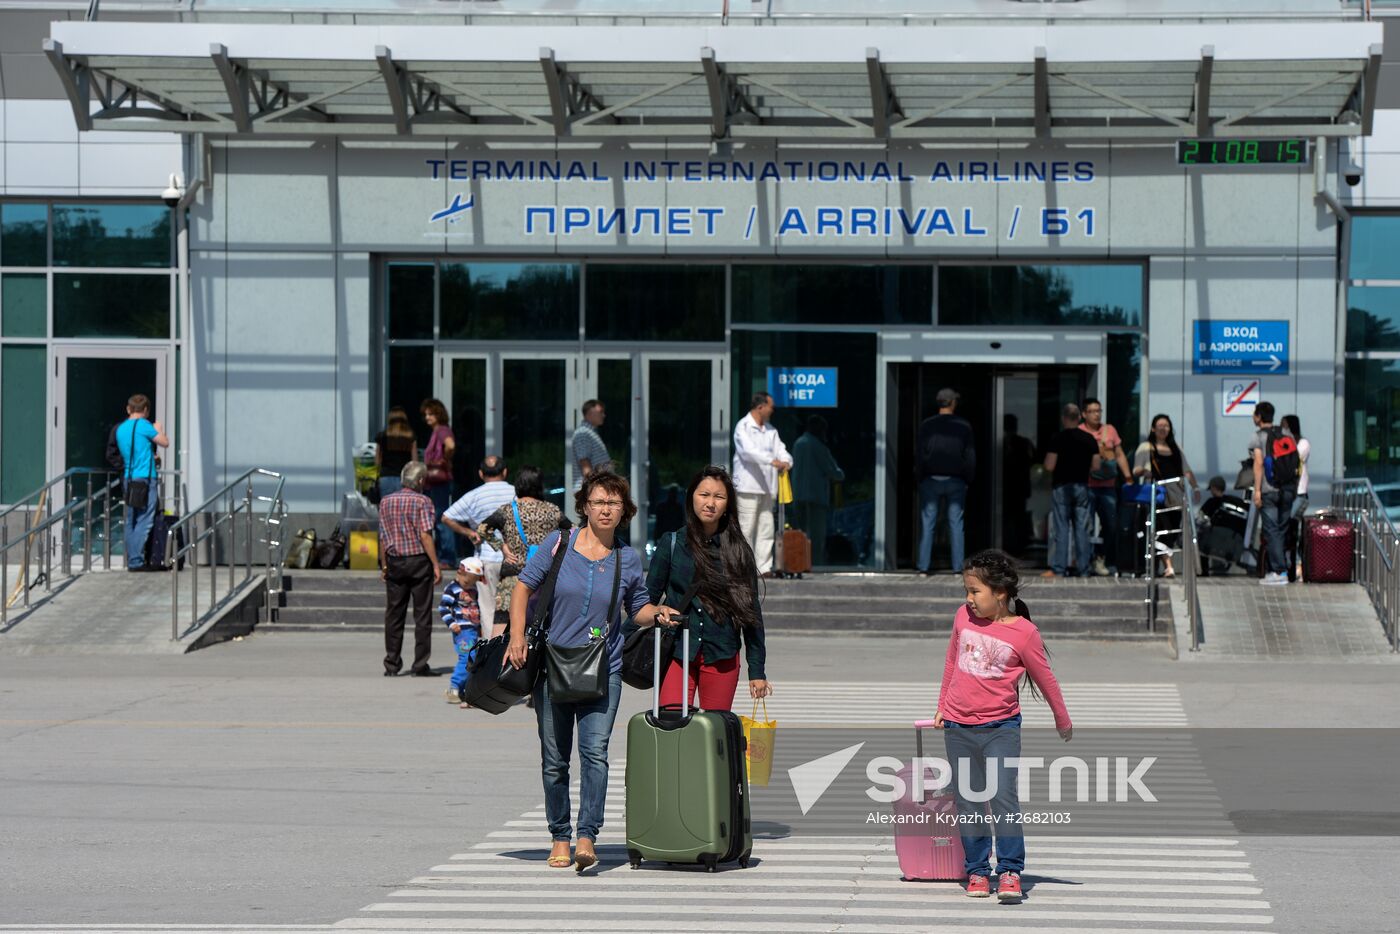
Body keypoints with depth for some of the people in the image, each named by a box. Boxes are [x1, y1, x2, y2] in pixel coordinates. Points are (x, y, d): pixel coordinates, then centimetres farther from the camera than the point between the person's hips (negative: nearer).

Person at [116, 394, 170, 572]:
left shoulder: (120, 429, 14)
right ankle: (137, 561, -10)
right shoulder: (143, 425, -9)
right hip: (145, 479, -8)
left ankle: (132, 560, 11)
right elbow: (164, 443, -7)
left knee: (132, 522, 10)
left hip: (128, 479, 8)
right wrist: (158, 430, 14)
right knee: (144, 521, -6)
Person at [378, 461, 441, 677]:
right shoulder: (422, 501, -8)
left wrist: (384, 565, 16)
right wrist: (436, 565, -11)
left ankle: (391, 665, 8)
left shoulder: (386, 502, 6)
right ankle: (420, 665, -1)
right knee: (422, 615, 1)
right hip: (419, 561, -4)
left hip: (394, 562, 4)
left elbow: (383, 537, 8)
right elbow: (425, 535, -14)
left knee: (394, 615, 9)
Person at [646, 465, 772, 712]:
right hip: (676, 653, -1)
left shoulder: (738, 552, 6)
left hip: (722, 657, 1)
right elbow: (648, 599, 8)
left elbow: (751, 611, 9)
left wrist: (757, 670, 7)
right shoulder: (671, 544, 4)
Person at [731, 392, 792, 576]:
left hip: (767, 487, 7)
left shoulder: (770, 430, 18)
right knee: (746, 528, -6)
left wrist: (786, 461, -14)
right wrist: (773, 461, -31)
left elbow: (779, 448, 9)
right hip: (748, 486, -7)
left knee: (766, 529, 6)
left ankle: (764, 567, 8)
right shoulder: (743, 427, -6)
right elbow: (750, 450, -21)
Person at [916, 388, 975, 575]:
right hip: (956, 480, 1)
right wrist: (968, 479, 9)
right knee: (956, 523, 3)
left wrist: (921, 479, 3)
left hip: (931, 479, 0)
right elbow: (970, 456, 1)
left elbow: (921, 454, -3)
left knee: (927, 524, 1)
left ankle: (923, 565, -3)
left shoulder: (927, 425, -1)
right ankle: (958, 565, -1)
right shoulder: (963, 426, 1)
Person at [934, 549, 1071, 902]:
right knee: (968, 804, 6)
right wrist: (943, 706, 22)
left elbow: (1045, 678, 2)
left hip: (1001, 728, -4)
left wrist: (1063, 720, 13)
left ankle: (1010, 872, -3)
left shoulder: (1024, 633, -10)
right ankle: (977, 871, 15)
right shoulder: (964, 617, 2)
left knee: (1004, 798, -11)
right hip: (958, 727, 4)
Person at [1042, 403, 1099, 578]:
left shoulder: (1058, 438, -10)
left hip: (1061, 486, -3)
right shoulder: (1089, 439, 1)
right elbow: (1096, 465, 2)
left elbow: (1049, 465, -13)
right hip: (1082, 486, 3)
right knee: (1082, 530, 6)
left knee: (1062, 530, -1)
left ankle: (1059, 569, -2)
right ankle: (1083, 569, 6)